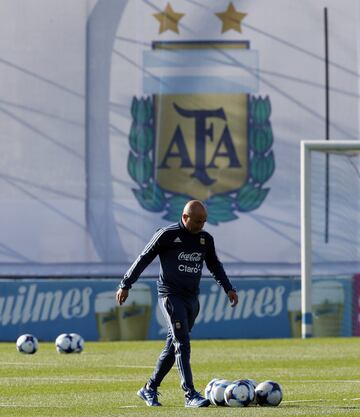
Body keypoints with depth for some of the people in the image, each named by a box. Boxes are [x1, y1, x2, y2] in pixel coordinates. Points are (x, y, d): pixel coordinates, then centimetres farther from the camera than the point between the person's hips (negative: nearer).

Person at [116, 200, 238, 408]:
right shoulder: (168, 234, -9)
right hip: (170, 295, -6)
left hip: (192, 298, 6)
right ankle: (190, 394, -20)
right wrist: (125, 285, -1)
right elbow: (144, 258, -2)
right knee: (182, 343, -15)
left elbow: (215, 265, 25)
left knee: (173, 346, 9)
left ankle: (150, 389, 22)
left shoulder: (206, 239, 9)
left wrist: (229, 288, 19)